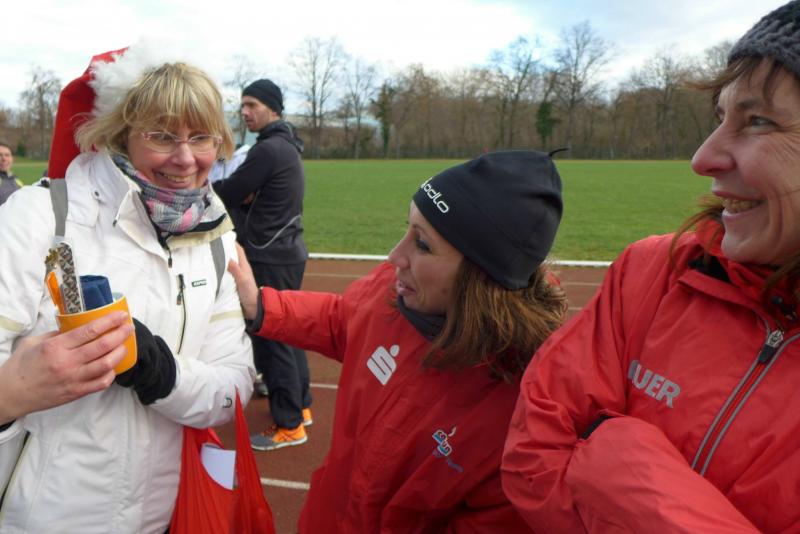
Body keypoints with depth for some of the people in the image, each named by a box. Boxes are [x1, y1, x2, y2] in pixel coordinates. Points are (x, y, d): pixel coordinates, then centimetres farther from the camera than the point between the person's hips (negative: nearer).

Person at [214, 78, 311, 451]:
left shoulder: (269, 149, -17)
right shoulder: (287, 146, 15)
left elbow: (228, 194, -14)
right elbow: (248, 191, 13)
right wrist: (245, 193, -9)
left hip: (270, 258, -10)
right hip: (289, 251, 10)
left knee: (271, 336, -4)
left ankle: (289, 425, 5)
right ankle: (301, 405, 30)